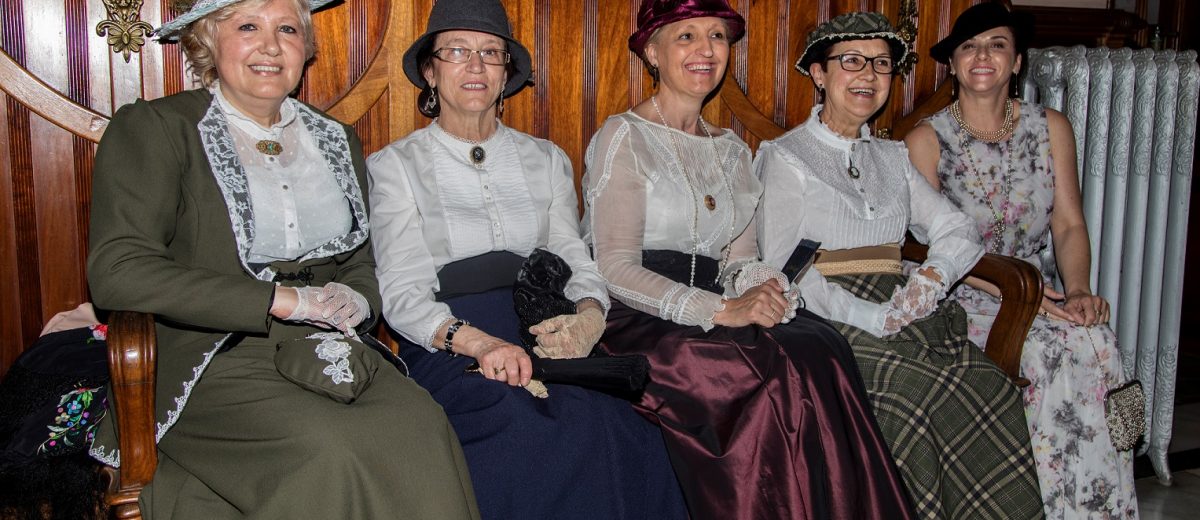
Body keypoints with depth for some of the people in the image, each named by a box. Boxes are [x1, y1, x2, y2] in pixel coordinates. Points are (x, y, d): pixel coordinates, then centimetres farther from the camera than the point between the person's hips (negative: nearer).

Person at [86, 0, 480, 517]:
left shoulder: (337, 141, 19)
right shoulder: (151, 129, 1)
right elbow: (116, 271, -12)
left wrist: (355, 301, -2)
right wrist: (280, 299, -16)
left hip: (326, 353, 4)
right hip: (212, 362, -4)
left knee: (420, 426, -28)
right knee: (329, 447, -33)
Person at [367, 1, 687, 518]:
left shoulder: (547, 160, 20)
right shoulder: (395, 165, 8)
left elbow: (575, 258, 12)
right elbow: (401, 293, -3)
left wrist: (590, 316, -13)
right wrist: (475, 341, -23)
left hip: (548, 339, 3)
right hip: (448, 353, -3)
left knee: (633, 436, -29)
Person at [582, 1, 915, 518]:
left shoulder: (732, 150, 19)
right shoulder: (624, 137, -1)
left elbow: (740, 258, 14)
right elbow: (615, 268, -11)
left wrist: (762, 283, -11)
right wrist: (719, 310, -21)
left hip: (711, 315, 6)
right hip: (637, 322, -5)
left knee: (821, 347, -24)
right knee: (783, 370, -29)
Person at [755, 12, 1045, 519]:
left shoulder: (892, 158, 22)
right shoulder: (786, 156, 3)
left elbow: (958, 230, 14)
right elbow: (783, 270, -8)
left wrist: (932, 277, -9)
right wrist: (872, 318, -17)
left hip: (901, 317, 5)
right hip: (827, 325, -5)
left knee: (990, 390, -21)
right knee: (926, 392, -30)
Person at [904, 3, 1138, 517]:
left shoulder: (1051, 128, 10)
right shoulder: (927, 140, -1)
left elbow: (1069, 224, 6)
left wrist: (1078, 290, -13)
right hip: (961, 298, -3)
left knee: (1096, 342, -26)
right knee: (1049, 354, -28)